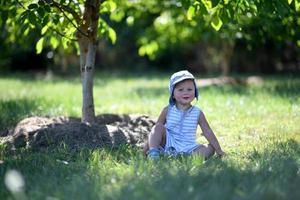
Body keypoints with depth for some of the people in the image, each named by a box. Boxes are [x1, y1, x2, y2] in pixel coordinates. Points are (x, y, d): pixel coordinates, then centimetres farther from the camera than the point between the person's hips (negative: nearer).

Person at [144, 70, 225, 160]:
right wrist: (148, 144, -2)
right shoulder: (168, 110, 2)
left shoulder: (198, 113, 2)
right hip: (168, 145, 0)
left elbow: (208, 132, 1)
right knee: (159, 127, -17)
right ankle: (153, 152, -27)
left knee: (210, 149, -19)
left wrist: (219, 151, -4)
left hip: (187, 149, 0)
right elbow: (156, 127, 7)